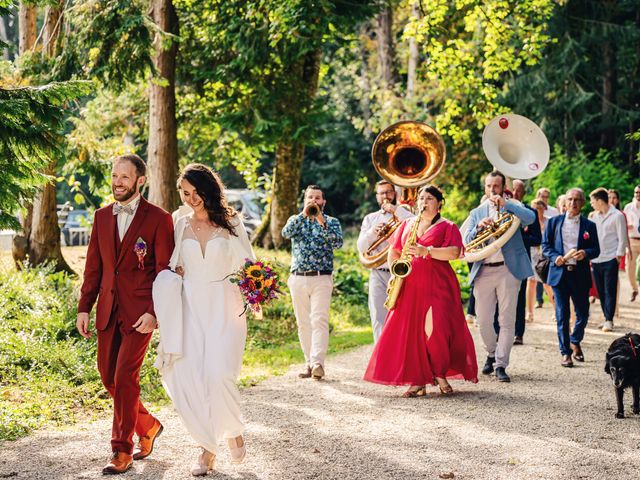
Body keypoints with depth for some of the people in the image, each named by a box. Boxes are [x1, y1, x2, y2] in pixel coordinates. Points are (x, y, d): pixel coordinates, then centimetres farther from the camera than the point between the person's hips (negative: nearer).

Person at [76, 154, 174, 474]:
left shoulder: (158, 219, -5)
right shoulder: (102, 216, 10)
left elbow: (165, 270, -7)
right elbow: (93, 267, 13)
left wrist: (154, 312, -15)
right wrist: (84, 307, 7)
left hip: (140, 312, -6)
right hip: (108, 310, 6)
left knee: (124, 377, -8)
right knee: (108, 376, 10)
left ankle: (122, 450, 5)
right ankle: (147, 426, 32)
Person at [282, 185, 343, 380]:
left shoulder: (331, 222, 7)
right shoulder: (296, 219, 13)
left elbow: (338, 242, -11)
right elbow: (286, 232, -9)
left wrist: (321, 221, -18)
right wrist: (303, 214, -19)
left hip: (321, 278, -3)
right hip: (298, 278, 3)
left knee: (319, 320, -15)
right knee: (303, 323, 6)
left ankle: (318, 363, -23)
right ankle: (310, 363, 13)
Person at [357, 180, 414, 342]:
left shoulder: (403, 215, 10)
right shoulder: (370, 218, 17)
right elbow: (361, 247, 6)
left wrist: (395, 210, -12)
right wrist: (372, 232, -12)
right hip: (378, 274, 2)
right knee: (379, 318, -2)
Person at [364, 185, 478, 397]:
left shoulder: (447, 226, 6)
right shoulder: (407, 224, 20)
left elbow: (454, 252, -10)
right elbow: (394, 251, 21)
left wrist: (426, 251, -20)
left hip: (437, 285, -4)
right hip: (409, 286, 4)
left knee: (435, 329, -17)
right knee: (409, 330, -3)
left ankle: (440, 375, 3)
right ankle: (417, 381, 3)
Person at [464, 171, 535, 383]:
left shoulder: (512, 207, 8)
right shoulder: (476, 213, 15)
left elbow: (531, 218, -15)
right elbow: (467, 243, 4)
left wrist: (505, 204, -21)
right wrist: (479, 227, -14)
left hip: (508, 269, -3)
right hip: (483, 272, 3)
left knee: (507, 320, -5)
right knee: (483, 320, 4)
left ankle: (501, 365, -1)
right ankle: (492, 354, 29)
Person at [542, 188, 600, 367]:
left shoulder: (589, 225, 8)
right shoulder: (554, 222, 8)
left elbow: (596, 250, 5)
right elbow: (545, 245, 6)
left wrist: (585, 253, -16)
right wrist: (555, 257, -12)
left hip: (580, 274, 1)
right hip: (559, 273, -1)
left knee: (583, 313, 5)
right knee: (562, 315, 0)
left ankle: (575, 342, 31)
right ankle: (565, 352, 8)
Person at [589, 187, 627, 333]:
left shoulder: (617, 216, -4)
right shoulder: (595, 216, 14)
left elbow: (622, 238, -4)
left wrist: (619, 255, -9)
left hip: (610, 259, -6)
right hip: (596, 260, 6)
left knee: (610, 291, -5)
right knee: (601, 291, 8)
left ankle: (609, 320, -3)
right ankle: (606, 318, 15)